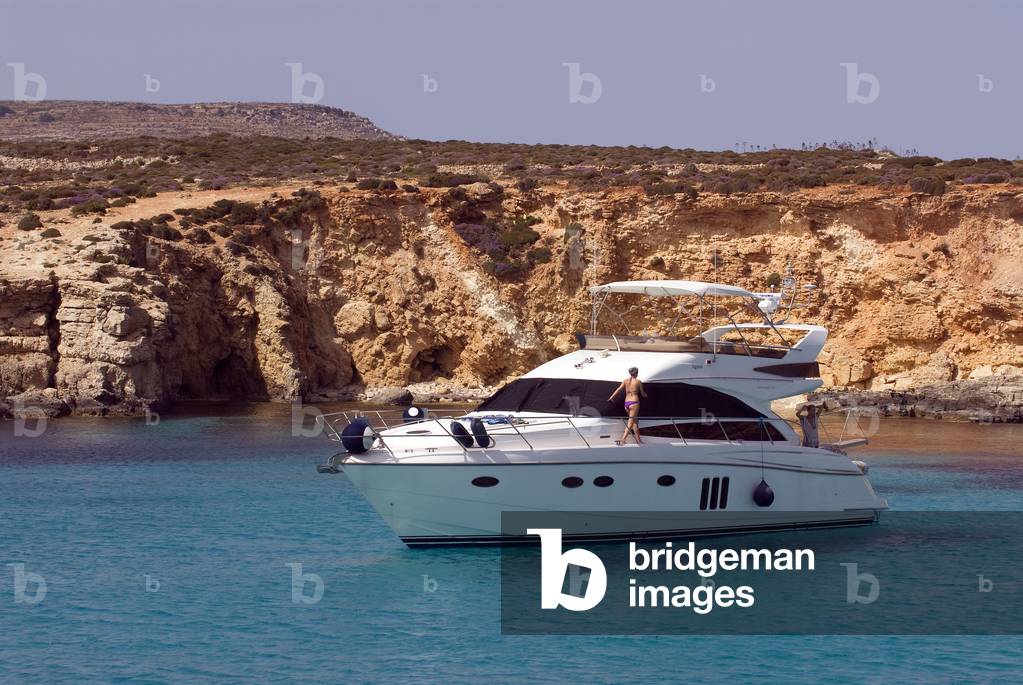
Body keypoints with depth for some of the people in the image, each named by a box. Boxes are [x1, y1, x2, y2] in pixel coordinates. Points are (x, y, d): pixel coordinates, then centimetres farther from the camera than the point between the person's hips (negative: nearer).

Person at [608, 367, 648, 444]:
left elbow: (619, 389, -5)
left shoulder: (625, 381, 8)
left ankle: (638, 440, 19)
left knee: (635, 422, 17)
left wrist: (611, 397, -10)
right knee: (630, 423, -7)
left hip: (626, 403, 5)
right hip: (634, 402, -5)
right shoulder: (638, 382, -1)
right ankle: (623, 439, -20)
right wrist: (645, 394, 31)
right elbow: (643, 393, 8)